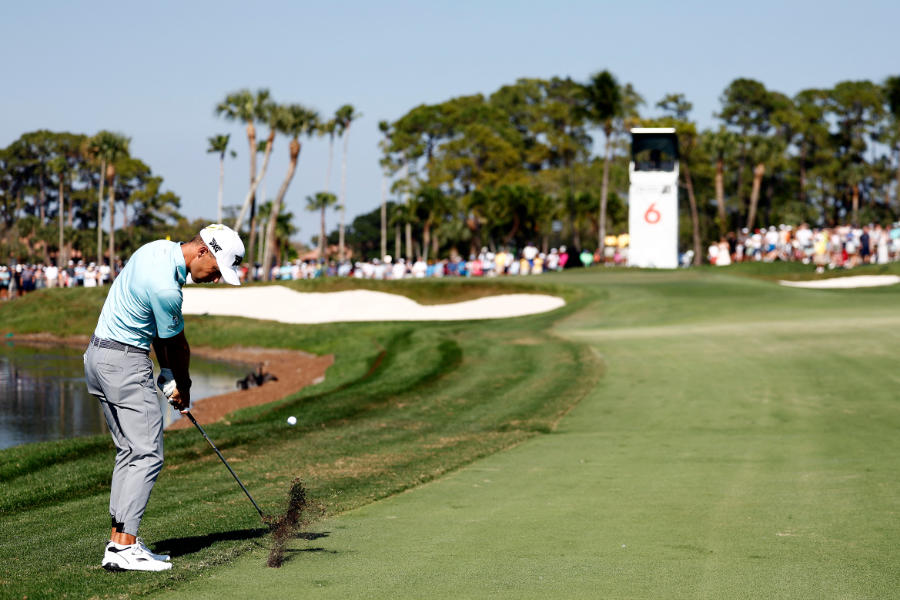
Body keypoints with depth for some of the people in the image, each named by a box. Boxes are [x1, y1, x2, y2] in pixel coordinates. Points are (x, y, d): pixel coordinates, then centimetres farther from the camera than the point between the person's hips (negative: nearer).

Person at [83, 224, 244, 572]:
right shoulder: (165, 287, -24)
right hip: (125, 363, -11)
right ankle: (124, 547, -16)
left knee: (130, 452, 11)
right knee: (147, 455, -11)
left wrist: (168, 372, 9)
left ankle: (119, 540, 10)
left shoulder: (160, 249, 6)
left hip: (99, 356, 11)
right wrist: (182, 385, 11)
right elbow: (178, 345, -6)